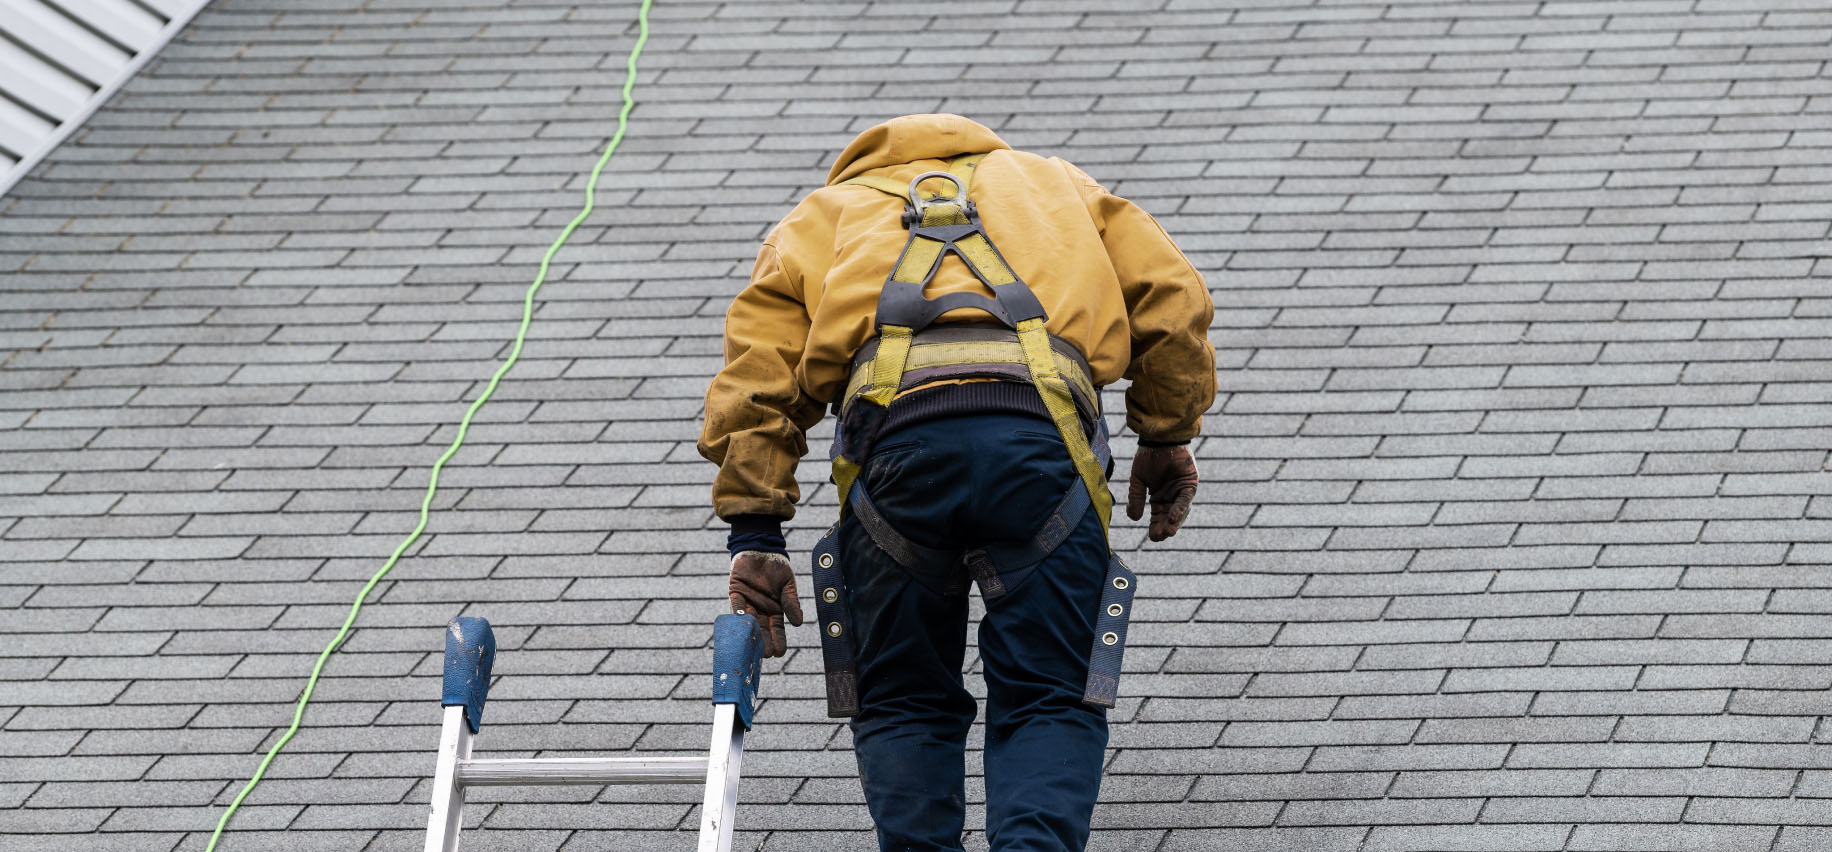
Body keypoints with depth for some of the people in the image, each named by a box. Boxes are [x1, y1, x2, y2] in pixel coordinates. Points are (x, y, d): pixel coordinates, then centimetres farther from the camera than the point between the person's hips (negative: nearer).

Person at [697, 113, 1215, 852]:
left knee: (904, 705, 17)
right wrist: (1166, 439, 30)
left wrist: (754, 537, 16)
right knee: (1051, 702, 8)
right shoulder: (1054, 186, 37)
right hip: (1040, 425, 0)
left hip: (896, 430, 0)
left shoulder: (817, 220, 34)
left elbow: (756, 382, 18)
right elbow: (1170, 297, 23)